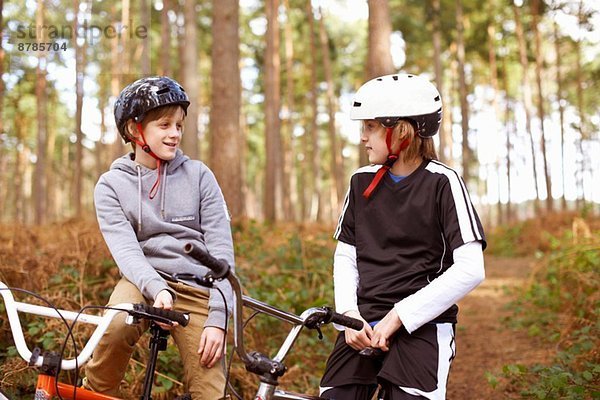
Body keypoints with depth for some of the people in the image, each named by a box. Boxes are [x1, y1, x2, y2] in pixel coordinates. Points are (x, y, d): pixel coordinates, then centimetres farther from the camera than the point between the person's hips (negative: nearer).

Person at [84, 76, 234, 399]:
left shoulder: (198, 175, 3)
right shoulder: (111, 185, 3)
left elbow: (221, 249, -2)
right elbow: (125, 249, -11)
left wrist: (217, 318, -12)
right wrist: (157, 288, -31)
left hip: (197, 288, 1)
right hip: (144, 280, 0)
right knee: (117, 325, -34)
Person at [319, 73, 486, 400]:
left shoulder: (441, 183, -5)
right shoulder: (362, 182, 9)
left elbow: (470, 269, -11)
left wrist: (398, 316, -13)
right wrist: (349, 314, -4)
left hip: (421, 326, -4)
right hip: (364, 327, 4)